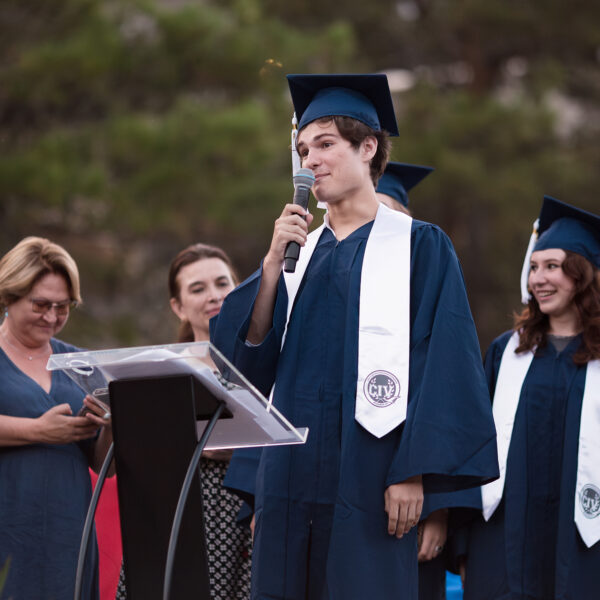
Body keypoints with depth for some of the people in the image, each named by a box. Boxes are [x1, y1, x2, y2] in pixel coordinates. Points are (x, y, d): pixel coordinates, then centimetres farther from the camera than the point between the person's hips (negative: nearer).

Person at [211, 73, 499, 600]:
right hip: (292, 472, 5)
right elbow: (251, 358, 7)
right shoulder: (302, 251, 17)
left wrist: (413, 474, -15)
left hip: (367, 474, -5)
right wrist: (275, 261, -4)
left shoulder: (419, 246, 1)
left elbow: (442, 362, -7)